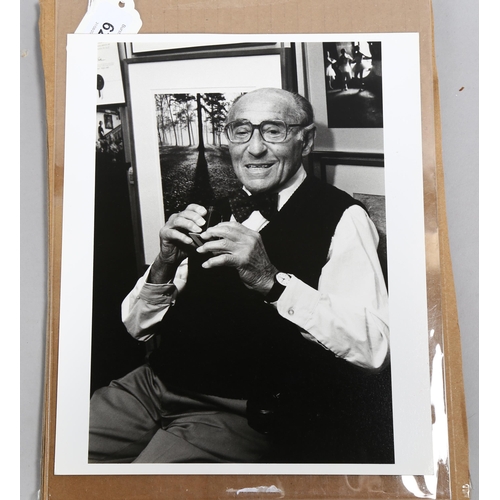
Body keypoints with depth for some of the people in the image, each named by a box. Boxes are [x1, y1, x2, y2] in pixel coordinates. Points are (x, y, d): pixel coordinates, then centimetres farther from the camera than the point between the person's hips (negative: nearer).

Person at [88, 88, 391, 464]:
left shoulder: (341, 218, -5)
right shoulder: (218, 213, 11)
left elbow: (375, 348, -18)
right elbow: (137, 327, 11)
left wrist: (271, 281, -26)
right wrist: (165, 266, -9)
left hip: (243, 413, -5)